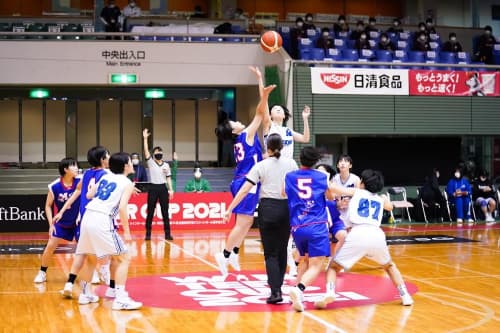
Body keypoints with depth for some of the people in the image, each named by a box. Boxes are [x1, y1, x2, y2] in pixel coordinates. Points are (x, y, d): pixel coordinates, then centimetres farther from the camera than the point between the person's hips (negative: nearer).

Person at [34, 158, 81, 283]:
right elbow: (48, 206, -6)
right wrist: (51, 224, -10)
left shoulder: (80, 181, -18)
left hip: (78, 221, 0)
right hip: (61, 222, 0)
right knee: (50, 246, -2)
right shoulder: (54, 186, -17)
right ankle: (42, 272, 17)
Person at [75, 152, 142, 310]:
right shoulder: (128, 183, 2)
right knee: (123, 258, 0)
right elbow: (122, 208, -10)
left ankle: (85, 293, 35)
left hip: (88, 217, 7)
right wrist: (127, 231, -3)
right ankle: (120, 299, -9)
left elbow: (89, 195, 26)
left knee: (91, 258, 25)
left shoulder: (105, 177, 20)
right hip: (103, 221, -7)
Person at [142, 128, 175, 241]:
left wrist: (171, 190, 2)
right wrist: (145, 138, -16)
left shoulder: (166, 165, 9)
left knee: (165, 212, 3)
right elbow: (146, 151, -9)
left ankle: (167, 233, 7)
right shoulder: (151, 162, 2)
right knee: (150, 212, 1)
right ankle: (148, 234, 8)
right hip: (153, 188, -2)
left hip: (163, 188, 2)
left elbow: (168, 178, 10)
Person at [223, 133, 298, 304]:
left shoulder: (261, 166, -2)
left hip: (268, 208, -2)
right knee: (282, 250, 16)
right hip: (287, 208, 2)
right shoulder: (291, 163, 3)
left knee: (271, 253, 1)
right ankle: (277, 284, 25)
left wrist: (229, 209, -5)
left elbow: (244, 190, -8)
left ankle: (276, 291, -12)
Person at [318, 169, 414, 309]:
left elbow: (331, 187, 14)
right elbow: (390, 207, 53)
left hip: (358, 234, -3)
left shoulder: (356, 192, 21)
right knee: (389, 265, 33)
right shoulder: (381, 199, 29)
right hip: (377, 235, 3)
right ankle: (405, 296, 25)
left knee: (333, 266, 13)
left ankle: (329, 293, -13)